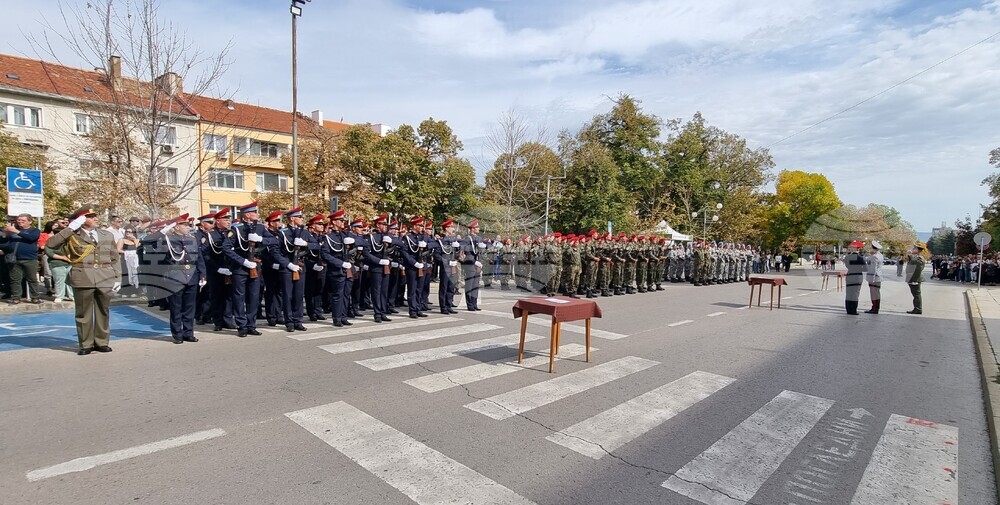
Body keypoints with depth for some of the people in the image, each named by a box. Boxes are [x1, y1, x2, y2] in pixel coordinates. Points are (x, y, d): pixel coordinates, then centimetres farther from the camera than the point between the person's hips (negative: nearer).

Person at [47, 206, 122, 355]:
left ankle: (102, 342, 17)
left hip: (105, 279, 2)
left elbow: (115, 259, 14)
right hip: (82, 279, -2)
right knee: (84, 313, 4)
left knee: (103, 312, 7)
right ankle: (86, 344, 14)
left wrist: (118, 278, 7)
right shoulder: (72, 236, 5)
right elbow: (51, 243, -11)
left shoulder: (107, 236, 15)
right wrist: (70, 228, -9)